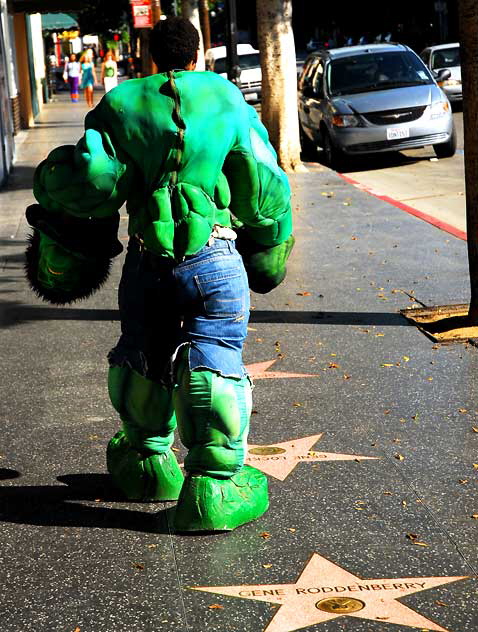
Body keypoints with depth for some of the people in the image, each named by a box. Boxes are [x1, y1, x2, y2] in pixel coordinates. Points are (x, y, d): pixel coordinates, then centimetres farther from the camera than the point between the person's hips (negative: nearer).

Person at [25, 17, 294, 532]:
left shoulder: (121, 105, 7)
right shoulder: (227, 100, 6)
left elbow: (94, 179, -4)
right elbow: (265, 186, 5)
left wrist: (59, 239, 10)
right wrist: (269, 249, 18)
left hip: (147, 261, 2)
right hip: (214, 259, -2)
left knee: (141, 360, 19)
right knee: (214, 364, 0)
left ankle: (148, 463, 37)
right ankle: (214, 488, -5)